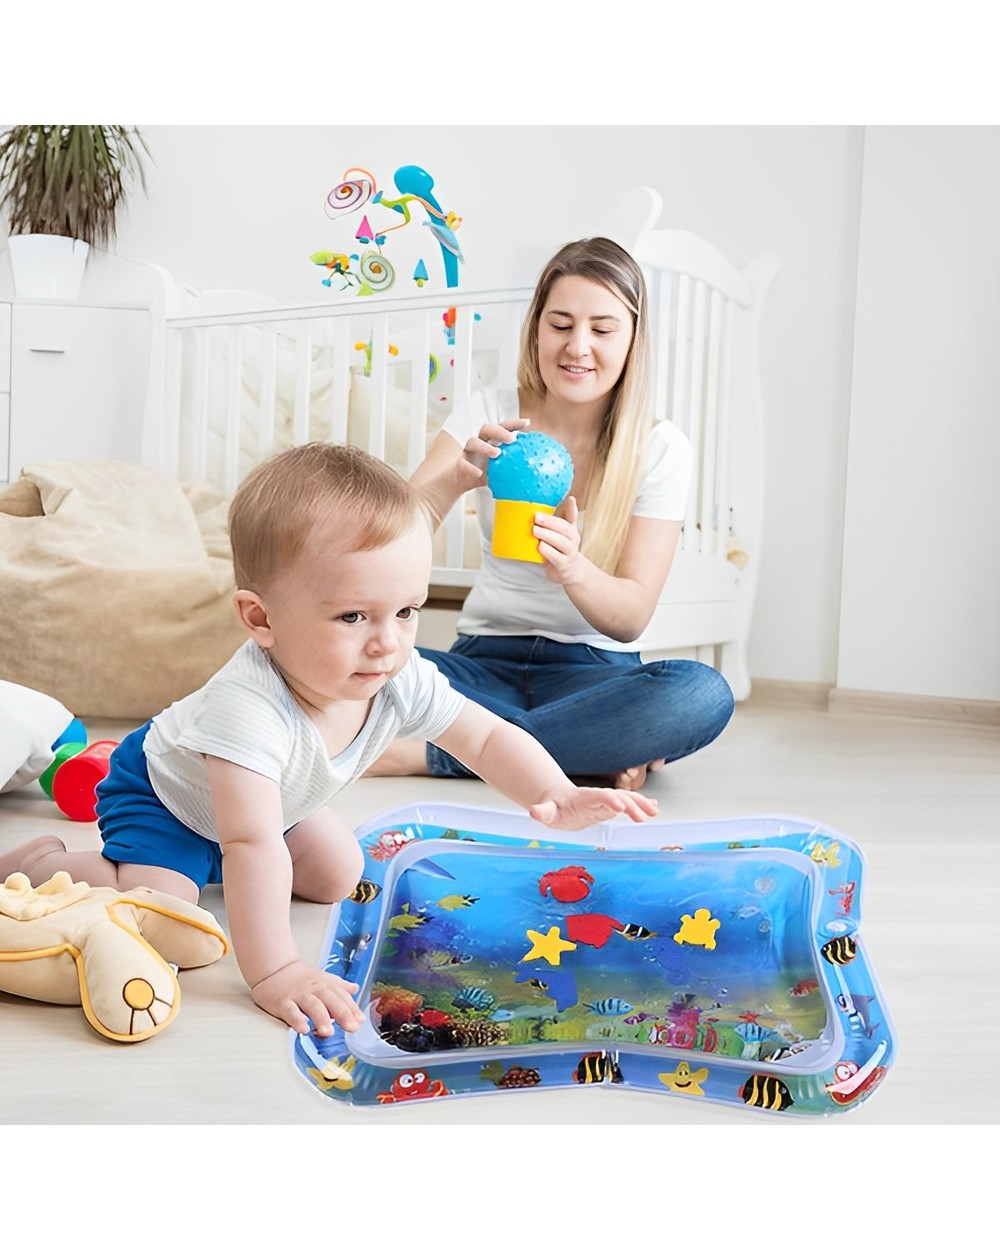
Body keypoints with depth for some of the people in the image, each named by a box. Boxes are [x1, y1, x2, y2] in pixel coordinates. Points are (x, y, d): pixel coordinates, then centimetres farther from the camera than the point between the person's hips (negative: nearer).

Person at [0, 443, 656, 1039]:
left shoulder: (404, 681, -26)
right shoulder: (248, 707, -47)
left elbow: (490, 737, -14)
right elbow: (254, 846, -50)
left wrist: (560, 798, -30)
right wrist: (273, 972, -53)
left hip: (278, 798, 7)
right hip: (162, 791, -7)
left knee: (339, 878, 8)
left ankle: (207, 860, 29)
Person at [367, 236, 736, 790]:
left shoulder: (660, 449, -2)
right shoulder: (489, 415, 1)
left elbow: (631, 616, -9)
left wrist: (571, 569, -32)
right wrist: (455, 480, -32)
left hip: (594, 669, 0)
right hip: (484, 662, 1)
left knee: (703, 694, -34)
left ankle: (429, 752, -27)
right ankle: (591, 751, -21)